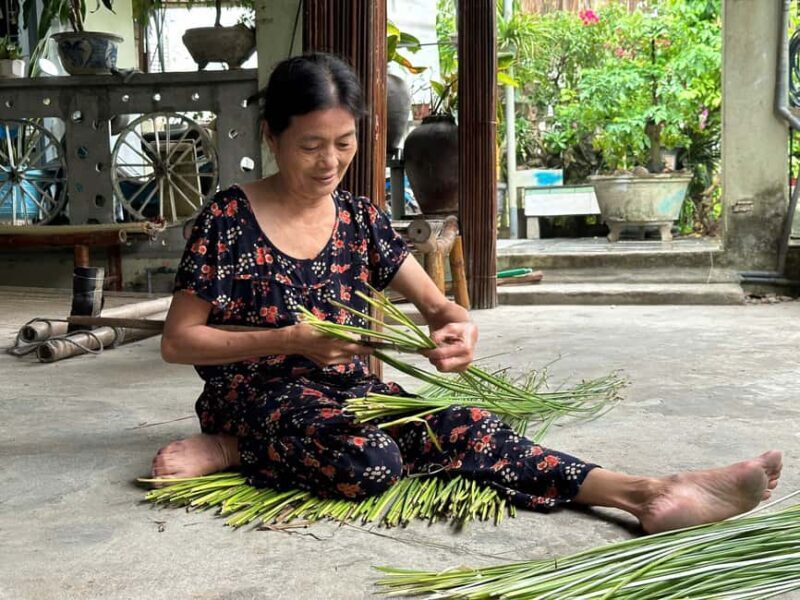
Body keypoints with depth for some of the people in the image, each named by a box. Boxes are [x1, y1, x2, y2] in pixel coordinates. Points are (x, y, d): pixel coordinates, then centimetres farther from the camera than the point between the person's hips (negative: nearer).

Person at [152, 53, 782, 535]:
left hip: (350, 388, 4)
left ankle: (647, 493, -37)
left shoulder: (360, 218, 6)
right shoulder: (229, 218, -9)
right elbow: (178, 341, -9)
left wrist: (458, 325, -26)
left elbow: (436, 304, 1)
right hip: (261, 393, -4)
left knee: (464, 428, -28)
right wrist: (292, 340, -21)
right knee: (370, 460, -41)